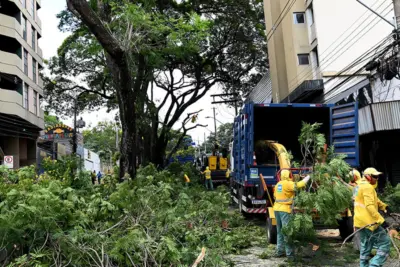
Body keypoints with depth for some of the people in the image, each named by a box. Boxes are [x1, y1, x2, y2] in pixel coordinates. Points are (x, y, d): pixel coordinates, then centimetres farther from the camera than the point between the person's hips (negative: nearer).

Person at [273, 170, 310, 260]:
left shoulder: (278, 184, 14)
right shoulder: (288, 184, -11)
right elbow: (300, 184, -15)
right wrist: (308, 177, -2)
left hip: (277, 208, 8)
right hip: (285, 209, -8)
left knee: (280, 231, 16)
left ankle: (279, 251, 20)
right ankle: (290, 254, -3)